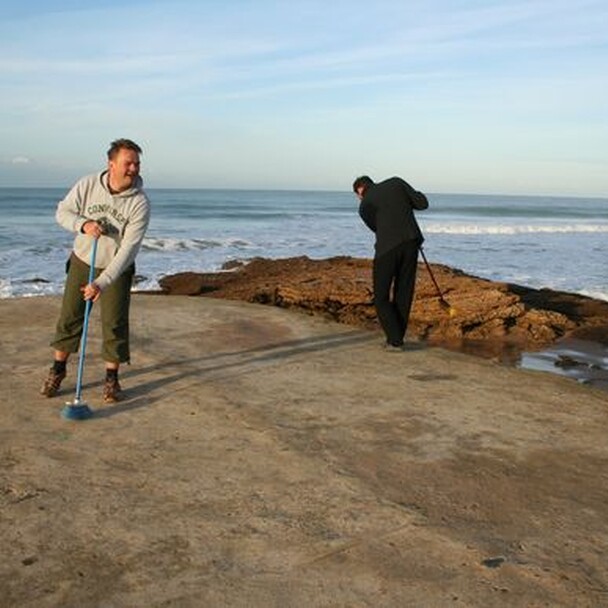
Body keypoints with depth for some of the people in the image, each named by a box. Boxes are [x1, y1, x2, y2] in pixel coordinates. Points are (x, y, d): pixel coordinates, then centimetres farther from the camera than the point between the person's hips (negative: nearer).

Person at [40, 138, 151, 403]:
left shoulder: (140, 203, -23)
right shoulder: (87, 185, -16)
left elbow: (129, 249, -27)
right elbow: (62, 212, -5)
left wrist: (102, 283, -33)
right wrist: (83, 224, -28)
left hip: (116, 269, -2)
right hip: (82, 261, 2)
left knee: (115, 322, -3)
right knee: (69, 316, 7)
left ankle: (112, 377, 14)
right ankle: (58, 369, 25)